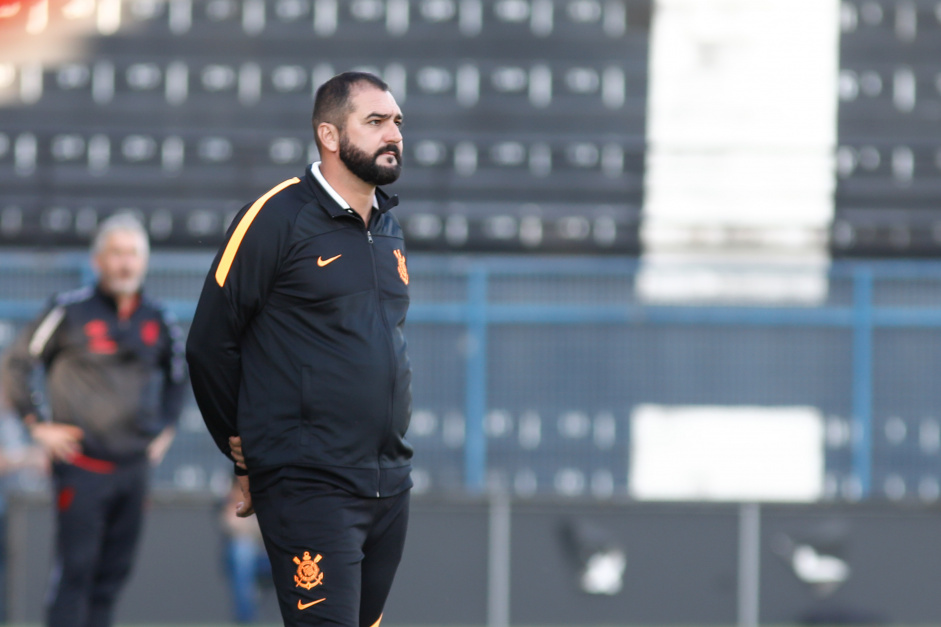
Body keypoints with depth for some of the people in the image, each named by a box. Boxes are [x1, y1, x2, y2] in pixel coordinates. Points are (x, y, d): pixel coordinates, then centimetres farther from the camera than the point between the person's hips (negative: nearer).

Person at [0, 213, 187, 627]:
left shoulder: (157, 321, 8)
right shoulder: (70, 312, -7)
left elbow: (177, 372, 28)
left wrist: (165, 428, 18)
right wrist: (37, 425, -5)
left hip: (134, 466, 5)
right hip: (81, 465, -5)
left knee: (113, 575, 7)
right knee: (75, 570, -9)